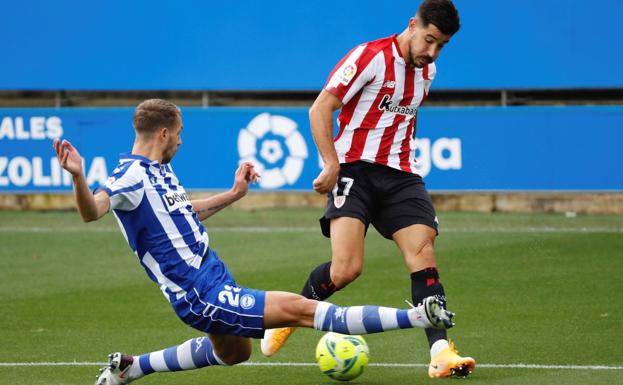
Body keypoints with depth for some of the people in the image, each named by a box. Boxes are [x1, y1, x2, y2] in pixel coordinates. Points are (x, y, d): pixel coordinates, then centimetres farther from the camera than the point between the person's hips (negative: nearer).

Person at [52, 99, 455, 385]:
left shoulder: (158, 170, 10)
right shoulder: (131, 176, -20)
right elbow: (91, 211, -38)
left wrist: (234, 194, 24)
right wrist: (78, 176, -57)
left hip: (213, 274, 11)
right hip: (200, 296, -11)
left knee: (233, 352, 35)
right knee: (298, 308, -17)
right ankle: (415, 317, -25)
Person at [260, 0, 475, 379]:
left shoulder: (427, 70, 11)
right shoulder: (370, 57, -11)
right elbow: (320, 109, -11)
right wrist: (332, 164, -18)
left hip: (401, 175, 6)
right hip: (355, 168, -6)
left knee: (423, 254, -14)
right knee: (346, 268, -19)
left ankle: (441, 353, -19)